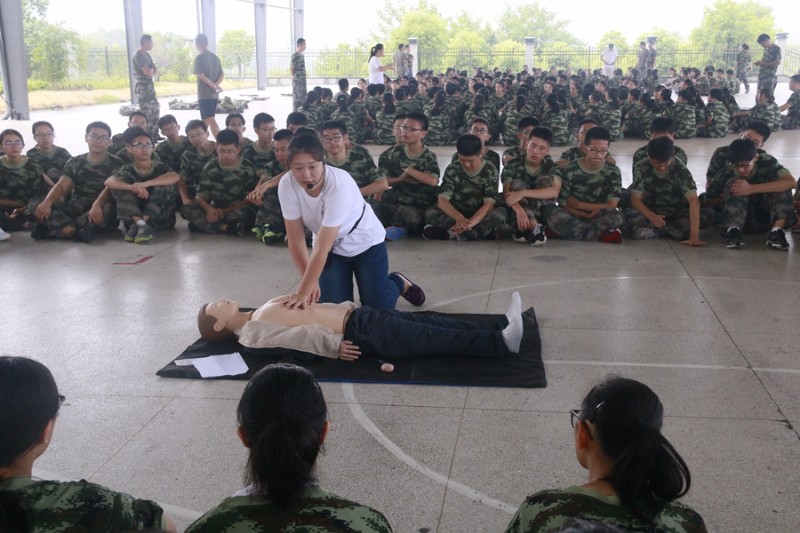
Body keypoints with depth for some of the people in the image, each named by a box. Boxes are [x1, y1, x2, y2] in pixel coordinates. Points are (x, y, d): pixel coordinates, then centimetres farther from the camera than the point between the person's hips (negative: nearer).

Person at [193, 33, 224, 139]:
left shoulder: (199, 58, -9)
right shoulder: (215, 57, 13)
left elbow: (201, 75, -17)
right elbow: (221, 74, 8)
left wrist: (212, 85, -11)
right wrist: (215, 85, -6)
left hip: (205, 94, -8)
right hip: (214, 94, 8)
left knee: (210, 120, -12)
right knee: (209, 119, 16)